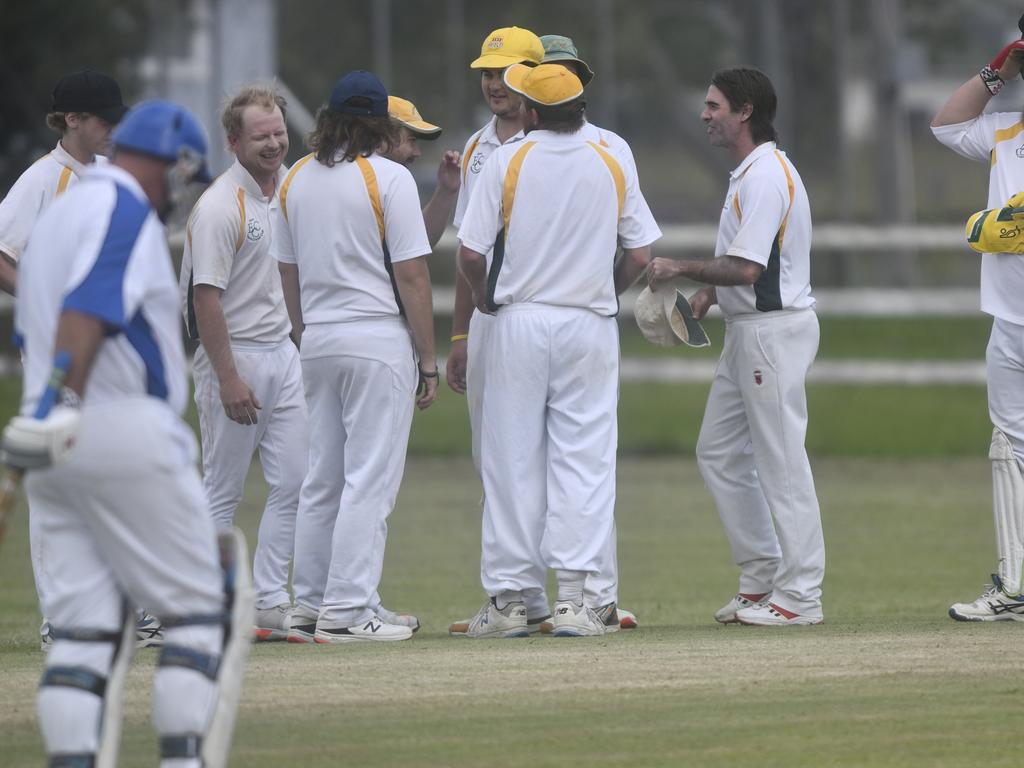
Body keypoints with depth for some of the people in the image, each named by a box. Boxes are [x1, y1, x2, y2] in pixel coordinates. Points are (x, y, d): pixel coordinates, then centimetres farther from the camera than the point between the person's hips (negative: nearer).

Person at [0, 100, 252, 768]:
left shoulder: (58, 215, 22)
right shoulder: (127, 211, -8)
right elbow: (87, 309, -23)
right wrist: (61, 405, -33)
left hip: (55, 454, 9)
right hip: (125, 433, -9)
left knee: (86, 624, 4)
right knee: (197, 608, -2)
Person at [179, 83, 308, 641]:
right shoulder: (219, 207, -16)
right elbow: (206, 296, -19)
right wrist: (228, 378, -22)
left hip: (283, 352, 8)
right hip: (235, 355, -8)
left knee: (293, 482, 3)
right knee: (222, 491, 0)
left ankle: (271, 601, 7)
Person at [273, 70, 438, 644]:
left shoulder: (296, 180, 10)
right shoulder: (389, 177, -9)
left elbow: (289, 271, 14)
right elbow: (411, 275, -11)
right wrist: (428, 360, -6)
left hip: (319, 340, 7)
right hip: (379, 339, -7)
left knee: (322, 479, 13)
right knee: (370, 478, -6)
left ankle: (312, 606, 16)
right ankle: (347, 610, -9)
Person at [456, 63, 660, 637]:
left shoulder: (508, 162, -5)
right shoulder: (613, 167, 3)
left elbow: (471, 253, -8)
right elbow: (641, 254, 3)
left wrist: (483, 296, 12)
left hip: (519, 325, -1)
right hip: (590, 326, 2)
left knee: (513, 460, 4)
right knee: (583, 459, 2)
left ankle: (509, 599, 4)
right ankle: (573, 598, -6)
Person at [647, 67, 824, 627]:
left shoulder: (768, 175, -18)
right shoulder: (747, 174, 16)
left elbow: (747, 268, -24)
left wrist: (682, 270, -14)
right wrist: (709, 293, 10)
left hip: (776, 330, -11)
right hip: (746, 330, 11)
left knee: (780, 460, -7)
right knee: (719, 452, 13)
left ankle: (799, 595, -4)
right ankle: (761, 579, 19)